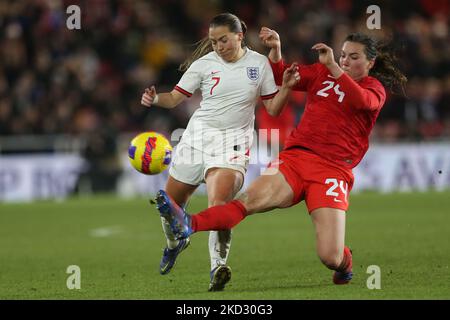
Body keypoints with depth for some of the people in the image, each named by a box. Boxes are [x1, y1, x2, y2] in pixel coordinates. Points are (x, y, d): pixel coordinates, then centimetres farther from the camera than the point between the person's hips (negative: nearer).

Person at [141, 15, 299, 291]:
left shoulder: (259, 63, 1)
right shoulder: (204, 64, -1)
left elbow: (273, 108, 6)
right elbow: (175, 98, 1)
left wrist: (286, 87, -12)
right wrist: (154, 99, -19)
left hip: (233, 141, -2)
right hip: (199, 134, 2)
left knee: (219, 203, -27)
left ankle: (219, 267, -26)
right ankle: (175, 243, 44)